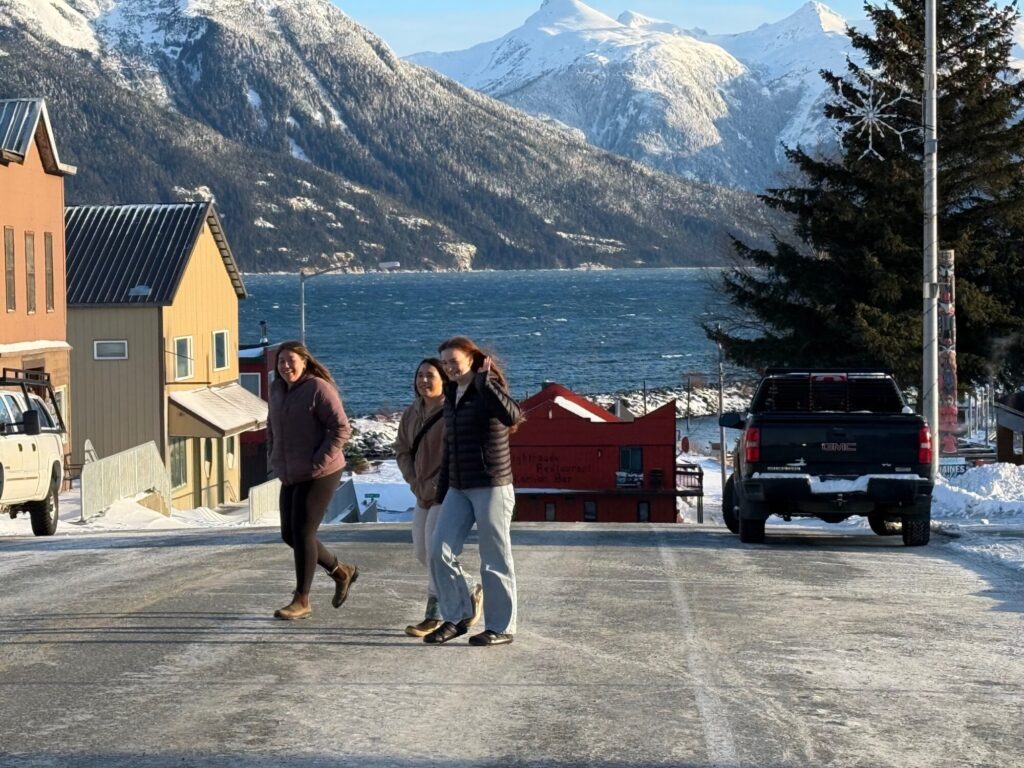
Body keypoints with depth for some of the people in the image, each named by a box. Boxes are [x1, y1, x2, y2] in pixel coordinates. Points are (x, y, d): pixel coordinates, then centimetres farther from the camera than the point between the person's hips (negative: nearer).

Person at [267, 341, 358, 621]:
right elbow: (272, 426, 25)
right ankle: (341, 572, 29)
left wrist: (319, 461, -20)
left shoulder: (319, 389, -14)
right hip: (290, 476, 9)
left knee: (302, 533, -8)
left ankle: (302, 602, 1)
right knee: (289, 534, 10)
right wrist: (274, 456, 13)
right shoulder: (277, 389, 10)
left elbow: (341, 428, -18)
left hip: (319, 475, -9)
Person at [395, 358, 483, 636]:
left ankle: (433, 616, -3)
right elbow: (402, 450, 11)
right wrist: (416, 484, -2)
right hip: (423, 495, 8)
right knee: (421, 552, 10)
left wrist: (436, 487, -16)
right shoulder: (412, 413, 8)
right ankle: (470, 593, 25)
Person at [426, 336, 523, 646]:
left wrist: (484, 381, -26)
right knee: (439, 551, 0)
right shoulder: (451, 396, 14)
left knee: (495, 559, -1)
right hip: (459, 489, 7)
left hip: (491, 487, -7)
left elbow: (512, 416, -30)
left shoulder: (489, 391, -8)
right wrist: (441, 492, 20)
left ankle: (501, 627, 7)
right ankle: (456, 617, 11)